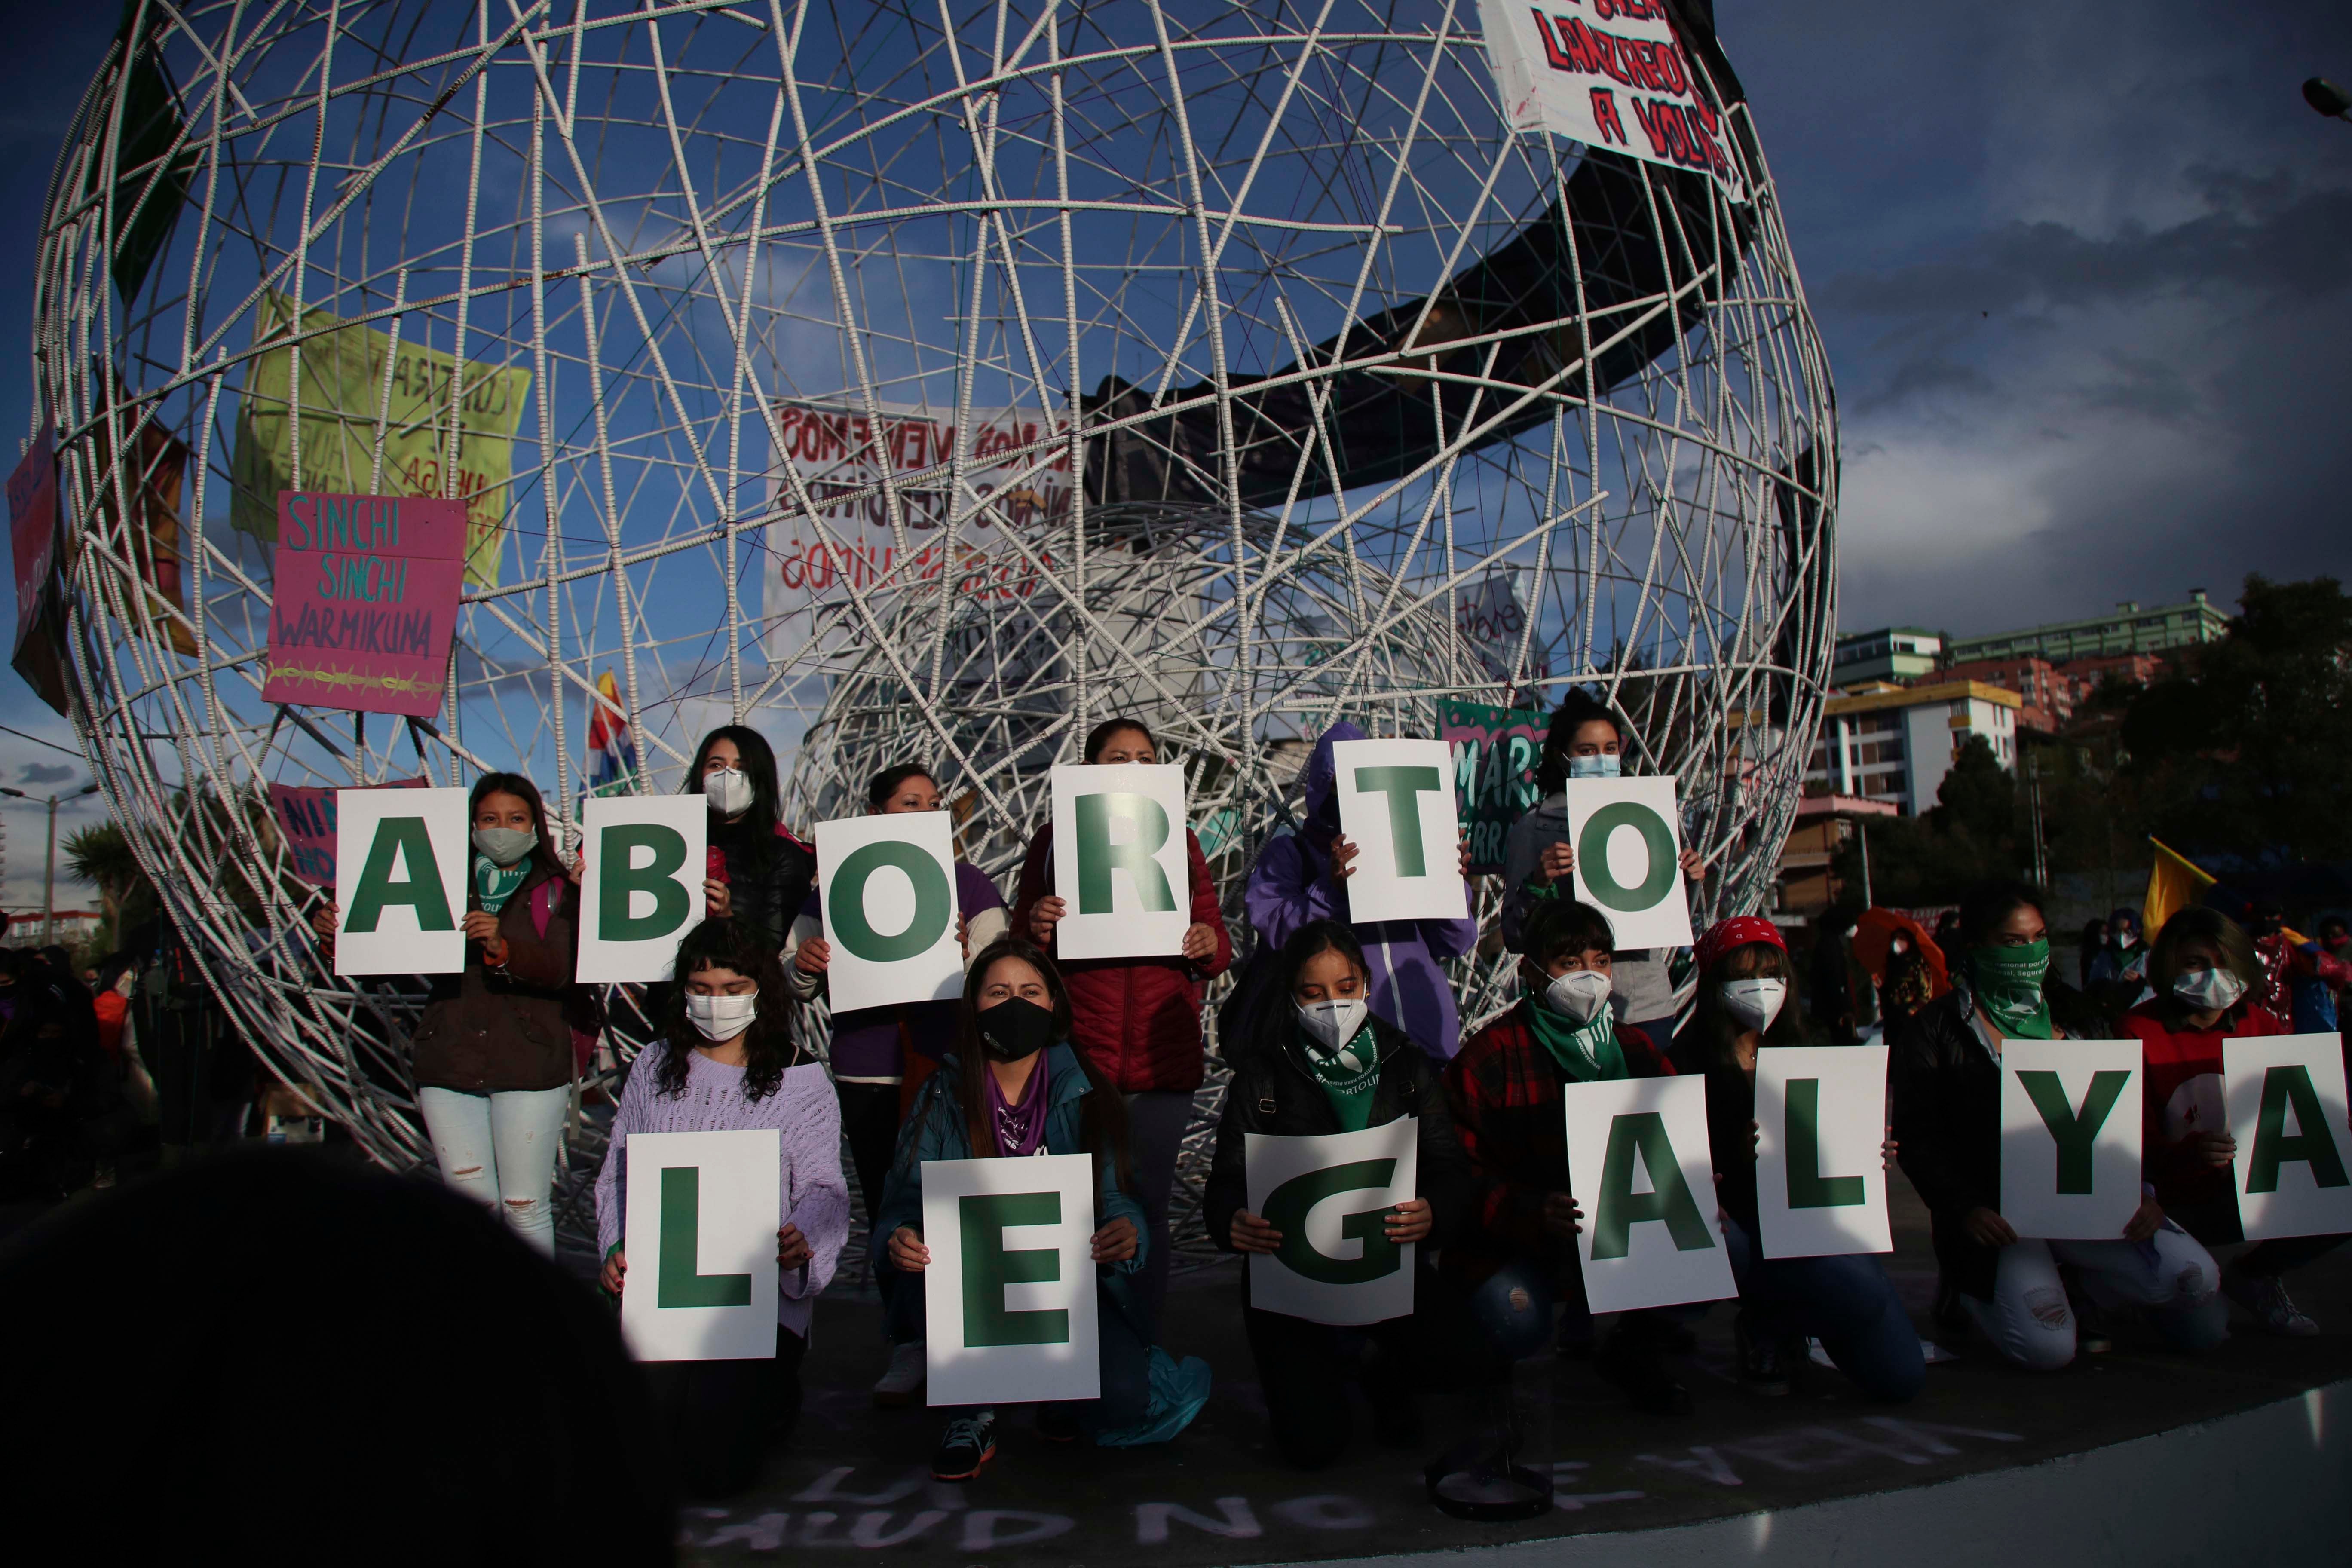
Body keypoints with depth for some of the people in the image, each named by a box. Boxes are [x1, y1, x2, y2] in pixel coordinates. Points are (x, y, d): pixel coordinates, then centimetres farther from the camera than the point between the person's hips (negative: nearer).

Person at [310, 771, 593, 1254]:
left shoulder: (557, 891, 3)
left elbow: (559, 970, -11)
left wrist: (504, 947, -28)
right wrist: (337, 934, -8)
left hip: (528, 1066, -2)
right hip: (450, 1066, 3)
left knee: (526, 1206, 1)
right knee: (471, 1205, 5)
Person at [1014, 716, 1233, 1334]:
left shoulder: (1178, 839, 12)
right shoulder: (1055, 838, 6)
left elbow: (1217, 948, 11)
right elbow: (1023, 947, 5)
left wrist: (1209, 944, -12)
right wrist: (1036, 927, -17)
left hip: (1162, 1058, 2)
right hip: (1076, 1054, -2)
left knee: (1147, 1204, 6)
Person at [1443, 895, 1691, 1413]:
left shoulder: (1635, 1050, 7)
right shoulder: (1489, 1056, -10)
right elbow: (1462, 1175, -13)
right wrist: (1532, 1214, -32)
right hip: (1515, 1243, -4)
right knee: (1516, 1324, -33)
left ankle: (1633, 1349, 9)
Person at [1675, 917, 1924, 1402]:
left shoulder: (1798, 1049, 14)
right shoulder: (1689, 1059, -5)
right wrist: (1743, 1156, -30)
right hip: (1747, 1227, -5)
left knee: (1902, 1376, -5)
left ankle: (1789, 1317, 23)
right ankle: (1766, 1331, 3)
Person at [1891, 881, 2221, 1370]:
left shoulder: (2070, 1013, 12)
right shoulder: (1935, 1031, -4)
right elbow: (1917, 1140, -7)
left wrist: (2140, 1191, -6)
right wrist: (1965, 1209, -19)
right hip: (1998, 1215, -4)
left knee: (2196, 1278, -16)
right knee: (2050, 1347, -21)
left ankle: (2086, 1290, 13)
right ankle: (1971, 1292, 12)